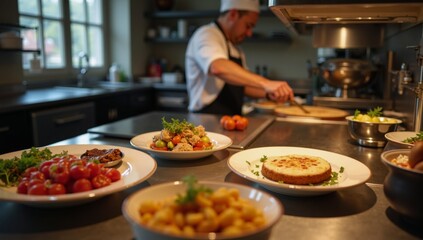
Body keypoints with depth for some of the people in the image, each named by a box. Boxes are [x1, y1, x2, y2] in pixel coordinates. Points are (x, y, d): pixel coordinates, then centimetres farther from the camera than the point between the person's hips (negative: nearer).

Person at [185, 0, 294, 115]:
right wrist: (266, 83, -35)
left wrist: (268, 93, 5)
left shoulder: (236, 50, 16)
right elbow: (218, 68, -31)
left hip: (229, 120, 8)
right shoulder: (206, 35, -11)